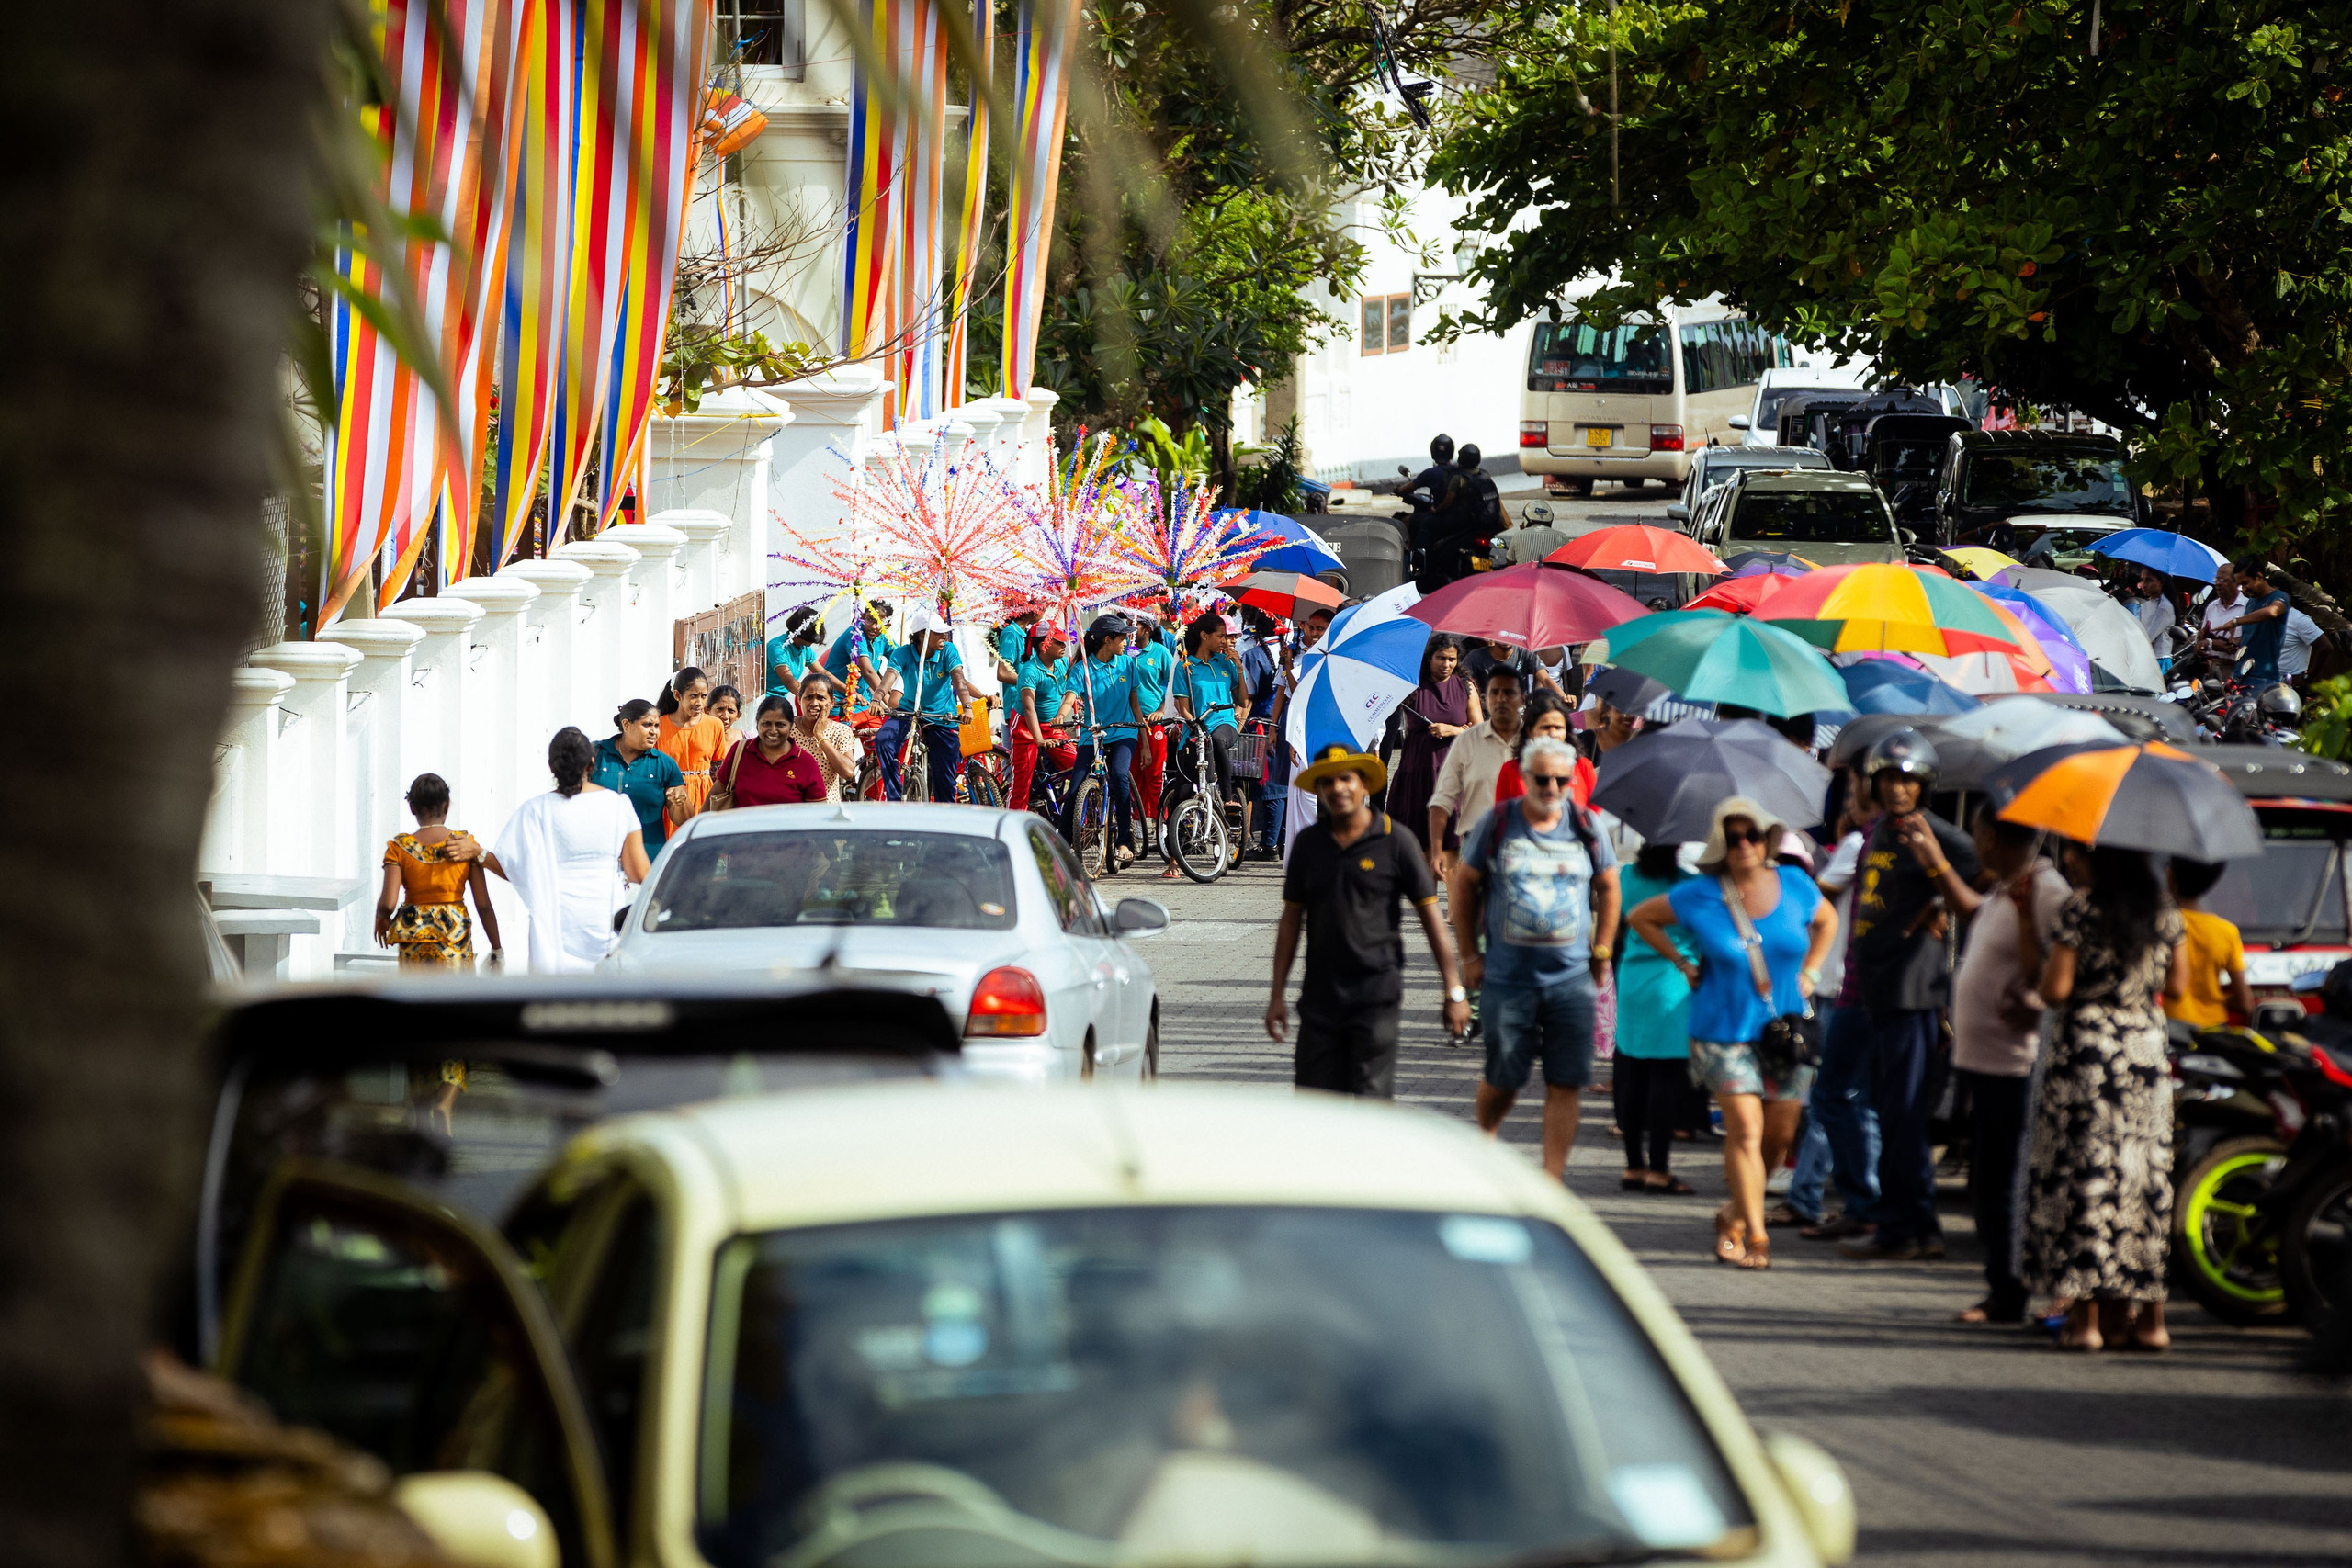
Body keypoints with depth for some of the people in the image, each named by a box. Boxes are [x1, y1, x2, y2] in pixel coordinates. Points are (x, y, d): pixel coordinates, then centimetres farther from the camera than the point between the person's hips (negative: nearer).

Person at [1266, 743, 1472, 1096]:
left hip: (1376, 997, -4)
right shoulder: (1308, 843, 8)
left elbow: (1431, 916, 0)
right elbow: (1291, 921, 14)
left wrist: (1454, 991, -2)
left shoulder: (1396, 842, -2)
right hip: (1320, 997, 4)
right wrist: (1277, 994, 11)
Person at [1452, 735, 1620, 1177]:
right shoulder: (1497, 824, 0)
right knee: (1504, 1078, 4)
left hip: (1571, 976, 1)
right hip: (1507, 975, -1)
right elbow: (1467, 888, 8)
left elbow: (1608, 888, 17)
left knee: (1566, 1082, -4)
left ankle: (1552, 1178, -1)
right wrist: (1469, 955, 5)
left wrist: (1602, 951, 12)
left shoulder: (1586, 827, 4)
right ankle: (1484, 1140, 34)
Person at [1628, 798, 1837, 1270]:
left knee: (1780, 1134, 7)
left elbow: (1827, 921, 21)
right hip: (1725, 1031, -4)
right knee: (1746, 1130, -13)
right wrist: (1682, 964, 1)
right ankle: (1755, 1236, -11)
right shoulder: (1699, 896, -7)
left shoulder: (1795, 886, 0)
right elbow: (1641, 917, 8)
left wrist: (1809, 972, 9)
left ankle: (1735, 1215, 27)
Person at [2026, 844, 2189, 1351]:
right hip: (2148, 1051, 5)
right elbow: (2177, 985, 12)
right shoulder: (2164, 913, 6)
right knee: (2147, 1174, 9)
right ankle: (2148, 1316, 11)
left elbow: (2055, 989, -15)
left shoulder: (2081, 911, -11)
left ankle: (2088, 1315, -5)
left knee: (2084, 1175, -2)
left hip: (2087, 1047, -5)